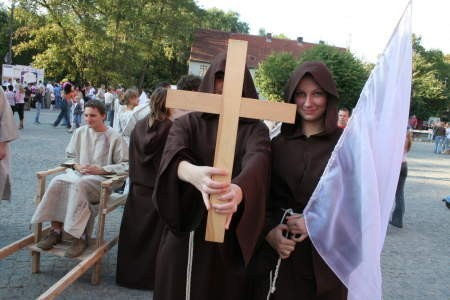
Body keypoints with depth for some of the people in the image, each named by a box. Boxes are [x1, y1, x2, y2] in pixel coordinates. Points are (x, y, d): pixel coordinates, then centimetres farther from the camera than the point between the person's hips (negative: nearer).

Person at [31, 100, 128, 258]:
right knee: (57, 182, -25)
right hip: (78, 173, 5)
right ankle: (56, 230, -16)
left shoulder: (114, 137, -7)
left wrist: (100, 170, -17)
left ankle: (81, 236, -25)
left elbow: (126, 165, -10)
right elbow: (71, 156, 18)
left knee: (78, 184, -35)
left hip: (102, 179, -5)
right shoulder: (80, 132, 7)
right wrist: (76, 166, -5)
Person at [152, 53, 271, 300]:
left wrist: (238, 190, -46)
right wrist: (192, 172, -45)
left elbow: (257, 160, -23)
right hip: (184, 235, 1)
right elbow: (173, 153, -20)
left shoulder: (255, 129, 0)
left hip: (230, 239, -1)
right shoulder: (187, 123, 2)